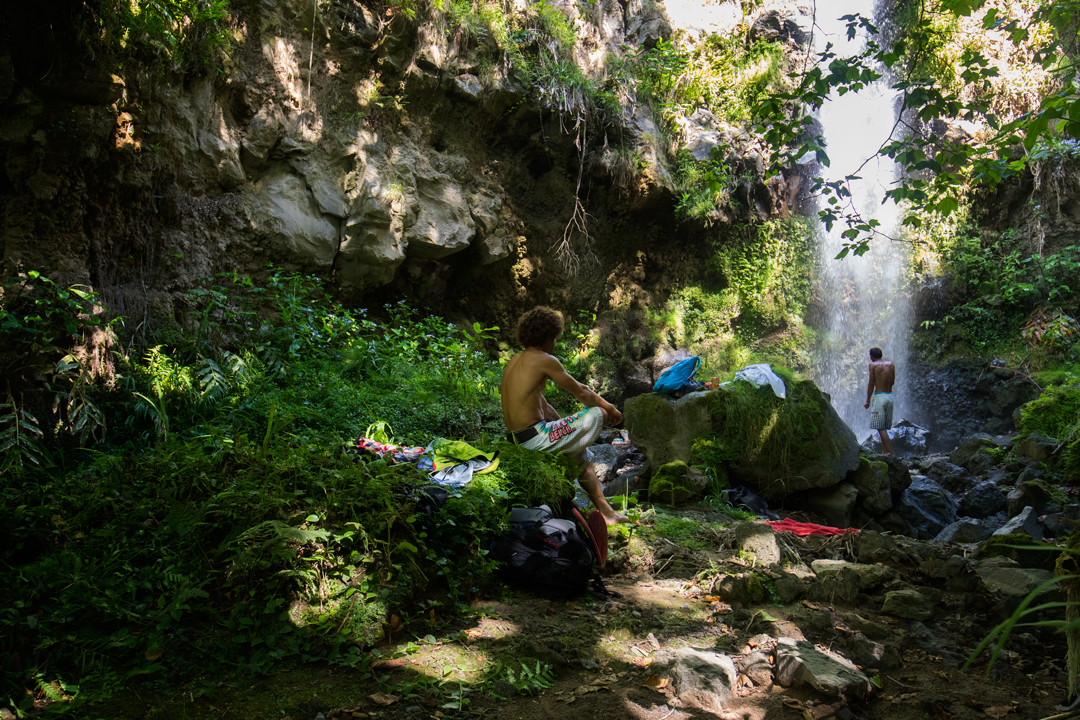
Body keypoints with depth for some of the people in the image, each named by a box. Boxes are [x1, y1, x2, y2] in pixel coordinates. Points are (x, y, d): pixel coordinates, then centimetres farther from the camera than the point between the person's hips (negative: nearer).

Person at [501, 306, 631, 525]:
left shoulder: (514, 361, 16)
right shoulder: (545, 360, -11)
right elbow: (582, 394, -2)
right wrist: (610, 408, 14)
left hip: (516, 439, 9)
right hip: (536, 438, -9)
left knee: (582, 456, 26)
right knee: (598, 413, 3)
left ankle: (606, 511, 28)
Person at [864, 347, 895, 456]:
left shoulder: (873, 365, -4)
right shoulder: (891, 365, 11)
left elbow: (871, 384, -6)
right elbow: (892, 382, 14)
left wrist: (868, 401, -2)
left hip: (879, 396, -6)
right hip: (890, 396, 6)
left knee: (880, 427, -7)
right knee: (884, 428, 12)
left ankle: (890, 452, -14)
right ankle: (884, 452, 10)